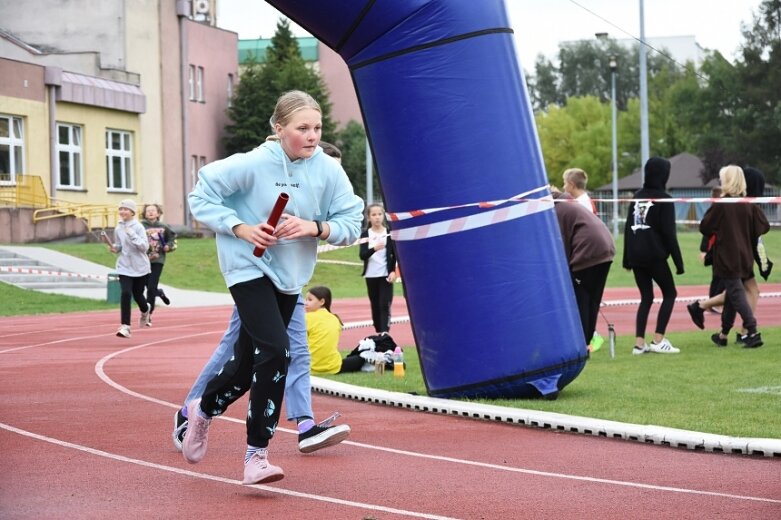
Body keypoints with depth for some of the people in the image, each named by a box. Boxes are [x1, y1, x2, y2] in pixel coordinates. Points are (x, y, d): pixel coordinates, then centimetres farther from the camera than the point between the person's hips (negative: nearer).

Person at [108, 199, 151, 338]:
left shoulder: (138, 227, -11)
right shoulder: (118, 228, 3)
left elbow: (145, 246, -18)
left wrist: (133, 235, -28)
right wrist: (114, 248, -4)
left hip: (140, 267, -2)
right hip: (124, 267, 2)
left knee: (137, 294, 9)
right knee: (125, 293, -13)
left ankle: (145, 311, 46)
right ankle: (125, 326, -11)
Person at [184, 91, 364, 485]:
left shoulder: (328, 170, -8)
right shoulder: (254, 164, -17)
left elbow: (352, 224, -5)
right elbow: (201, 196, -9)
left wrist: (315, 227, -23)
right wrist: (240, 228, -20)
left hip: (290, 275, 5)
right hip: (250, 267, -5)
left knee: (249, 362, 14)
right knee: (276, 350, -21)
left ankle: (203, 410, 44)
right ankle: (256, 455, -14)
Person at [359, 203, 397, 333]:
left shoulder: (389, 233, 0)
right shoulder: (365, 234, 1)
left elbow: (395, 254, 3)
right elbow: (362, 255, -10)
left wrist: (393, 271, -10)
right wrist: (374, 248, -29)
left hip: (386, 275, -2)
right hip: (371, 276, 2)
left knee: (385, 305, -10)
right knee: (375, 305, 7)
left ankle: (385, 333, -18)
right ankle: (378, 333, 15)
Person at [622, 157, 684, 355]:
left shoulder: (637, 197, 11)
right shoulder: (663, 199, -7)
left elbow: (628, 227, 12)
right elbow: (669, 233, -9)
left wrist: (627, 258, 17)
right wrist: (678, 261, -6)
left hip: (636, 255, 6)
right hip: (655, 255, -6)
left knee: (646, 297, 12)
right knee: (670, 293, 8)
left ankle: (639, 343, 3)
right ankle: (658, 340, -2)